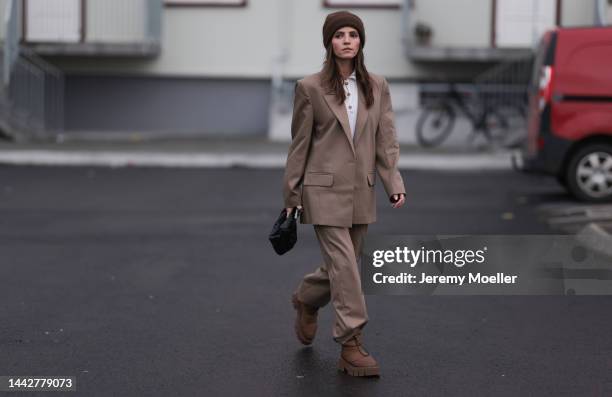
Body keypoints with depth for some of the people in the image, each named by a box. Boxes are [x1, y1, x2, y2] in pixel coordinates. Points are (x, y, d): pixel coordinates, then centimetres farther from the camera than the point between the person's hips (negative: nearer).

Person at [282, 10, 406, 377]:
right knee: (345, 266, -10)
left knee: (342, 265, 15)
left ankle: (305, 300, 45)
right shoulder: (311, 88, -5)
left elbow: (387, 138, 4)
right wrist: (291, 195, 3)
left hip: (362, 192, 5)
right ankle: (352, 346, -3)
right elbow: (300, 144, 0)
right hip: (325, 190, -4)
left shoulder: (377, 86, 5)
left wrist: (395, 183, -9)